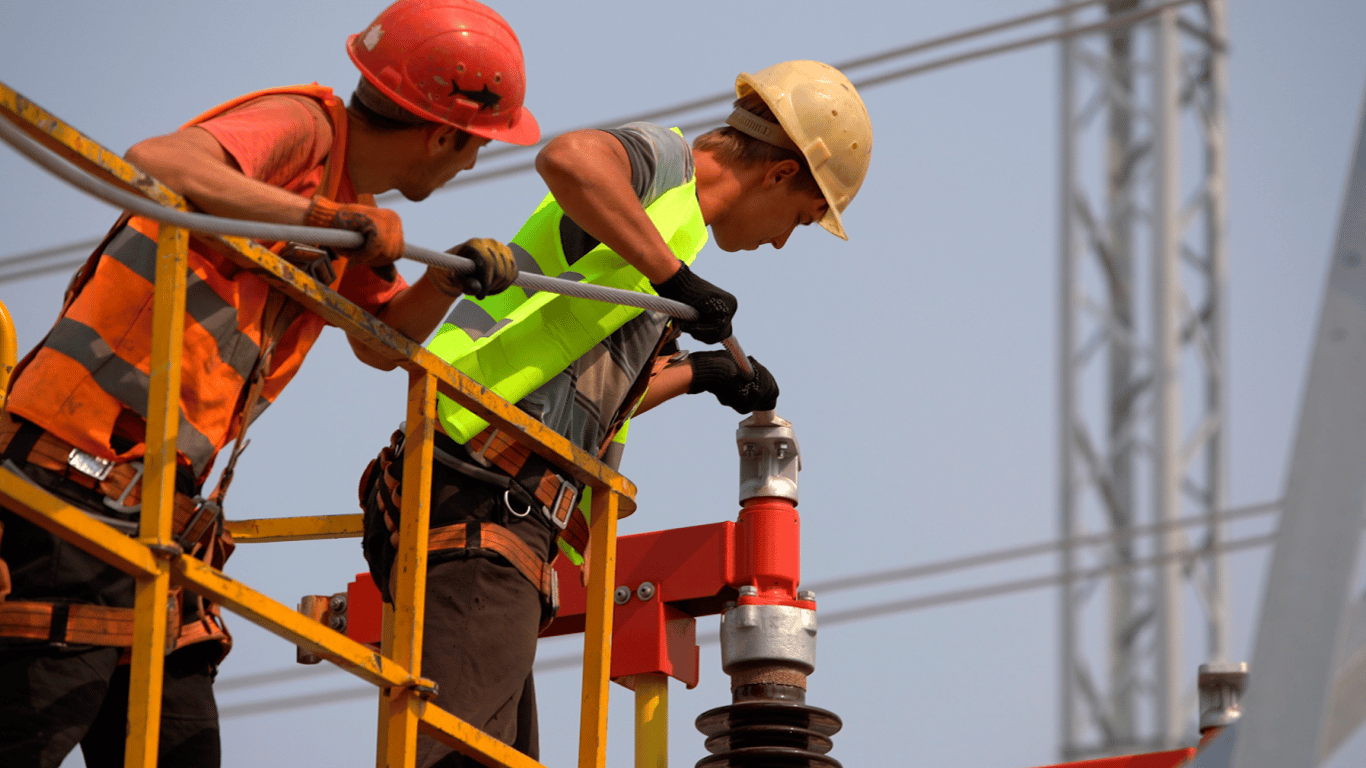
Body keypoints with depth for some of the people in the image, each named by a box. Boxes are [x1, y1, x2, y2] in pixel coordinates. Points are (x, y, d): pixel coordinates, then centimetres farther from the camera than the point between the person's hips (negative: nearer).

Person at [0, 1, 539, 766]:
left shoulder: (352, 205, 18)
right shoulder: (302, 127, -10)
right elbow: (156, 164, -29)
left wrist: (452, 278, 11)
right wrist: (323, 218, -29)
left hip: (152, 522, 10)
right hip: (79, 480, -10)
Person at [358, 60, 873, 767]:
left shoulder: (669, 219, 27)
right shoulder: (659, 163, -1)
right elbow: (568, 158, -28)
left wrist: (698, 374, 46)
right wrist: (674, 276, -20)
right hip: (482, 503, -10)